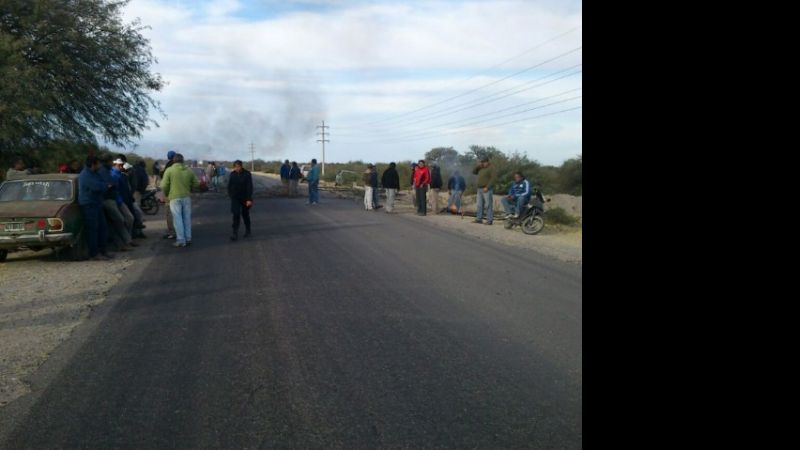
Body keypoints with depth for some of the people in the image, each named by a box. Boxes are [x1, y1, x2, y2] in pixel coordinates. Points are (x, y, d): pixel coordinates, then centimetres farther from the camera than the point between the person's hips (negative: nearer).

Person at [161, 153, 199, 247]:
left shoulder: (169, 170, -5)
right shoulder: (189, 171, 4)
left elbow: (164, 186, -8)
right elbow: (196, 184, 7)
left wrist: (166, 194, 11)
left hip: (175, 198, -3)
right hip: (187, 197, 3)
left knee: (178, 219, 0)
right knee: (187, 218, 11)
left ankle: (181, 240, 0)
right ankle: (188, 239, 16)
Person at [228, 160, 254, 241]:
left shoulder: (247, 174, -12)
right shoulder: (232, 174, -1)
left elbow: (249, 187, -15)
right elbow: (229, 186, 11)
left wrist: (249, 199, -20)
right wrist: (230, 195, 13)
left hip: (245, 198, -2)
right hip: (235, 198, 2)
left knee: (245, 214, 11)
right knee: (236, 214, -10)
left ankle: (247, 231, 30)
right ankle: (235, 233, -12)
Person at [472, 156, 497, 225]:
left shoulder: (491, 168, -8)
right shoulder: (481, 168, 17)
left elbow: (494, 178, -17)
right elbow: (474, 172, 21)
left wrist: (487, 187, -21)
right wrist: (478, 166, 3)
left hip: (487, 189, -8)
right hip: (480, 189, 8)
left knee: (488, 205, -9)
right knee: (480, 205, 9)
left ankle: (489, 221, -10)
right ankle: (479, 219, 13)